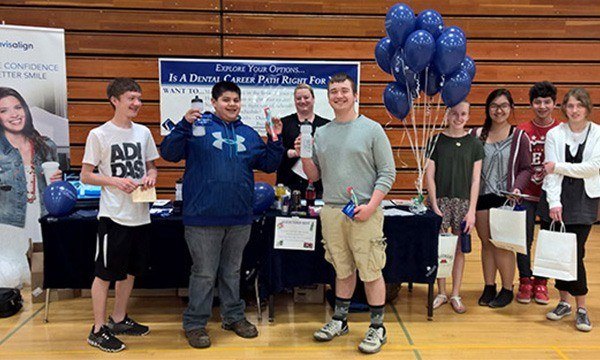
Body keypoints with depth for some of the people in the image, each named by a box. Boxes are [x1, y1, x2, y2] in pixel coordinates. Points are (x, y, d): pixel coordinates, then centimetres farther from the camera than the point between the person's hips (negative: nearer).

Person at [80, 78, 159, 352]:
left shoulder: (143, 132, 8)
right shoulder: (99, 135, -7)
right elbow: (85, 176, -5)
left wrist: (151, 176, -5)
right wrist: (114, 180, -19)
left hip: (139, 215, 6)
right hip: (113, 216, -6)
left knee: (130, 270, 16)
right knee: (105, 273, 3)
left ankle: (119, 319, 33)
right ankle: (98, 330, 16)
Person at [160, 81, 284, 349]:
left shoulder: (249, 134, 13)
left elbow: (269, 165, 15)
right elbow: (169, 153, -11)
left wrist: (275, 141, 0)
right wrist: (184, 125, -23)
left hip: (240, 218, 5)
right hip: (204, 217, -5)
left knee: (232, 271, 19)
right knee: (204, 274, 5)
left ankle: (234, 316, 34)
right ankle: (195, 324, 21)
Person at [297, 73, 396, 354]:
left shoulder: (372, 129, 0)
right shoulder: (320, 134, 13)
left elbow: (387, 173, -3)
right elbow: (314, 176, 15)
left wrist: (371, 205, -14)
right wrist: (305, 156, -4)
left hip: (364, 213, -4)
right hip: (331, 211, 4)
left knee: (371, 272, 0)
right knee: (343, 270, 15)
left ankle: (377, 328, 14)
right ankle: (339, 321, 29)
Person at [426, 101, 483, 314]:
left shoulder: (474, 144, 4)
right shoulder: (437, 141, 2)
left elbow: (475, 180, 3)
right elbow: (430, 176, 0)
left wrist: (471, 210, -3)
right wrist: (434, 205, -7)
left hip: (463, 202, 1)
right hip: (441, 200, -1)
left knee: (460, 249, 6)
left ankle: (455, 295, 19)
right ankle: (441, 293, 18)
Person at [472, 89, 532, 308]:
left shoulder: (519, 137, 1)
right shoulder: (476, 135, 5)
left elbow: (526, 169, 2)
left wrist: (517, 187, -15)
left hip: (505, 198, -2)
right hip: (482, 197, 3)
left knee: (502, 245, -1)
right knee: (486, 243, 10)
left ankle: (507, 289, 16)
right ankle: (489, 287, 23)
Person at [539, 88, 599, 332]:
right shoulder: (555, 134, 3)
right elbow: (550, 171, -4)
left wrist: (559, 166, -10)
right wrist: (554, 203, -12)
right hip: (557, 198, 2)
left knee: (575, 254, -5)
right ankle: (564, 302, 20)